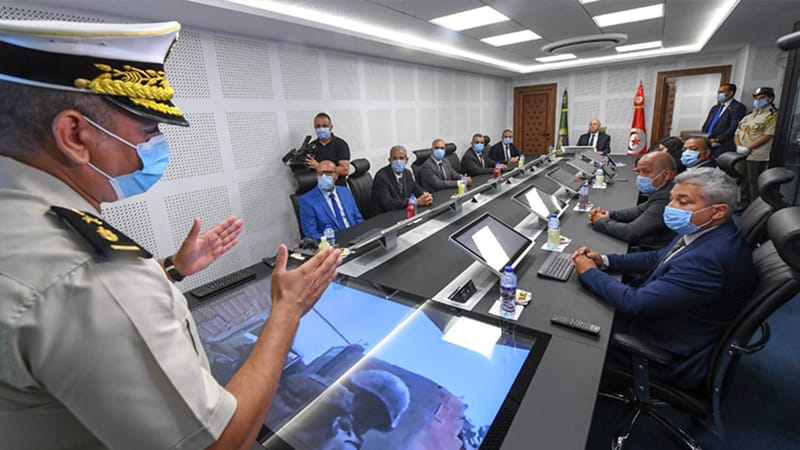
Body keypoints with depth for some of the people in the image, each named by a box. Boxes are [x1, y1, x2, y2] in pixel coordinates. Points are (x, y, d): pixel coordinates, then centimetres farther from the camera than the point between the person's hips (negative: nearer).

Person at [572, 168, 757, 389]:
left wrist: (589, 272, -18)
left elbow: (635, 304, -32)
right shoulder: (703, 231, -4)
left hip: (675, 356, -8)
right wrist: (604, 260, -4)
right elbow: (657, 258, 10)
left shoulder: (709, 258, -34)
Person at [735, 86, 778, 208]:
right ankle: (744, 206, 20)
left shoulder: (773, 116, -2)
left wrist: (747, 148, -16)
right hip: (741, 156, 6)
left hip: (757, 157, -6)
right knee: (743, 183, 11)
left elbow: (767, 136, -11)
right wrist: (738, 146, -6)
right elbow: (737, 133, 12)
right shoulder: (749, 116, 18)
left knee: (754, 184, -4)